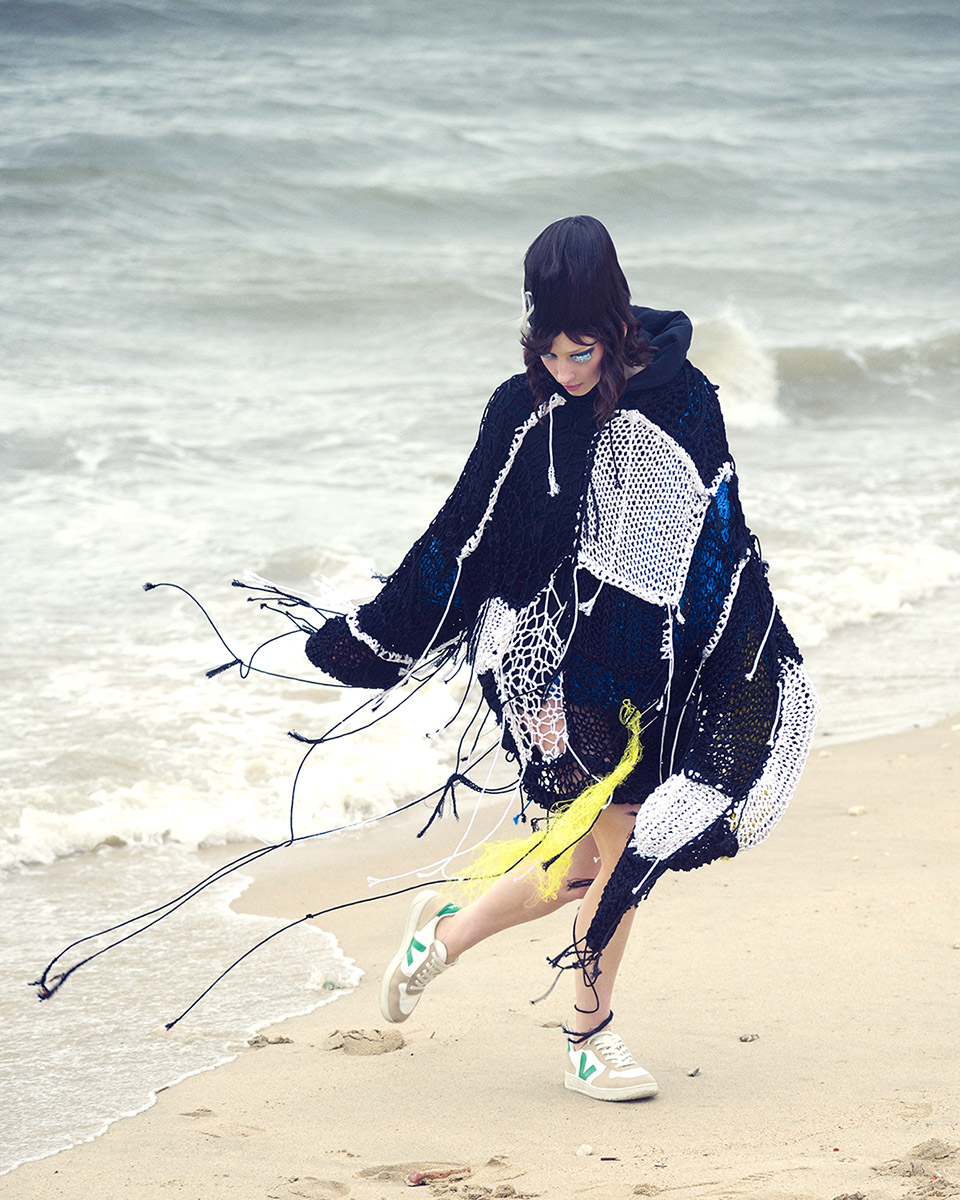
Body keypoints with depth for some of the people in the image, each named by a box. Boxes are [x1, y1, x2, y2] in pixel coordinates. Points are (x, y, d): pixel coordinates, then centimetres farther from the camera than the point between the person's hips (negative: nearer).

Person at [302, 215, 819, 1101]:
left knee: (606, 853, 7)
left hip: (652, 666, 3)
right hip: (566, 668, -3)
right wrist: (365, 637, 4)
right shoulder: (523, 411, -7)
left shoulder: (681, 400, -5)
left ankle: (447, 932, 28)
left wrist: (757, 658, 5)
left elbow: (726, 541, 3)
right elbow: (462, 540, 1)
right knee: (614, 847, -4)